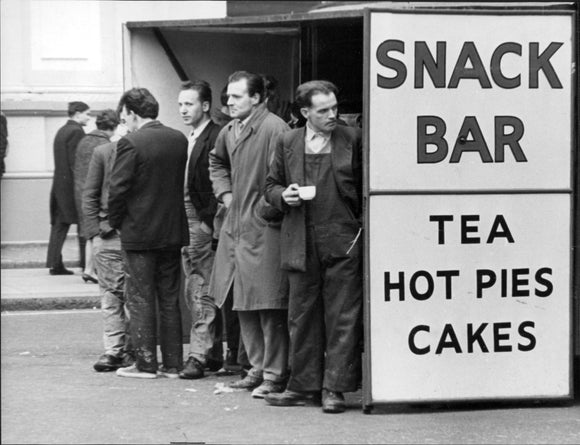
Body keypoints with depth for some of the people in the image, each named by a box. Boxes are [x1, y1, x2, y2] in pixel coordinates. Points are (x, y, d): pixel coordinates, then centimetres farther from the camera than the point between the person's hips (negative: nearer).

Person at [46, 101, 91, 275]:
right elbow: (76, 163, -17)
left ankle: (55, 264, 5)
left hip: (59, 184, 9)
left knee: (59, 224, 7)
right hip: (72, 184, -9)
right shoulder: (76, 132, -12)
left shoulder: (61, 131, 15)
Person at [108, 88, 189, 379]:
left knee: (140, 300, 3)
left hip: (139, 233, -5)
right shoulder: (179, 139, 3)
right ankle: (172, 363, 14)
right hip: (173, 231, 6)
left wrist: (115, 222, 0)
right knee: (169, 299, 12)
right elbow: (183, 183, 9)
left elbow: (118, 189, -14)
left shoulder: (131, 143, -14)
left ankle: (145, 363, 4)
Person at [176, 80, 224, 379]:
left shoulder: (215, 137, -12)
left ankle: (199, 356, -5)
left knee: (202, 293, -7)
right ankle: (213, 354, 20)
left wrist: (209, 221, -19)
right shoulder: (190, 139, 16)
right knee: (193, 293, 12)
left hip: (203, 223, -10)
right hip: (185, 222, 10)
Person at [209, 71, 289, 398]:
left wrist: (268, 208, -13)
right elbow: (217, 163, 32)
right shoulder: (229, 132, 12)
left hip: (264, 227, -9)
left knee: (269, 304, -5)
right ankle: (259, 367, 24)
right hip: (235, 227, 9)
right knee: (243, 304, 13)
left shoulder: (273, 128, -15)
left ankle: (275, 374, 2)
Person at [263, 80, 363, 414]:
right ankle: (304, 384, 16)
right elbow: (272, 186, 17)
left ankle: (336, 388, 5)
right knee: (302, 317, 8)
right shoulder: (288, 143, 10)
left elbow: (366, 186, 5)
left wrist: (363, 225, -6)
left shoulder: (352, 139, 3)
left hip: (343, 241, -3)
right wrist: (284, 196, -4)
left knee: (342, 317, -1)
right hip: (302, 245, 3)